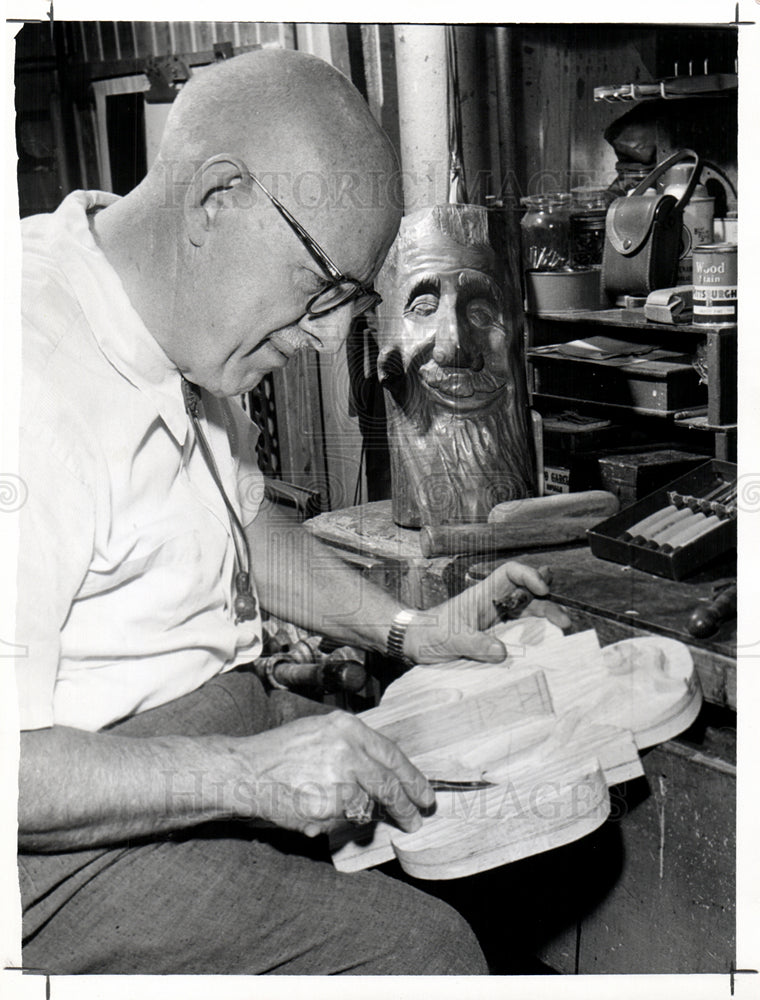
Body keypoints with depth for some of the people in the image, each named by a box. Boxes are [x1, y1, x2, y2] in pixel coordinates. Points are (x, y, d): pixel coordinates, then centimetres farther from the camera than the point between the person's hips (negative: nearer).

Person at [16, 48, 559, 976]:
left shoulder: (187, 335, 5)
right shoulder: (41, 386, -28)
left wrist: (403, 627, 10)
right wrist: (246, 773, -28)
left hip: (227, 722, 9)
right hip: (76, 849, -9)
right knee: (420, 947, -19)